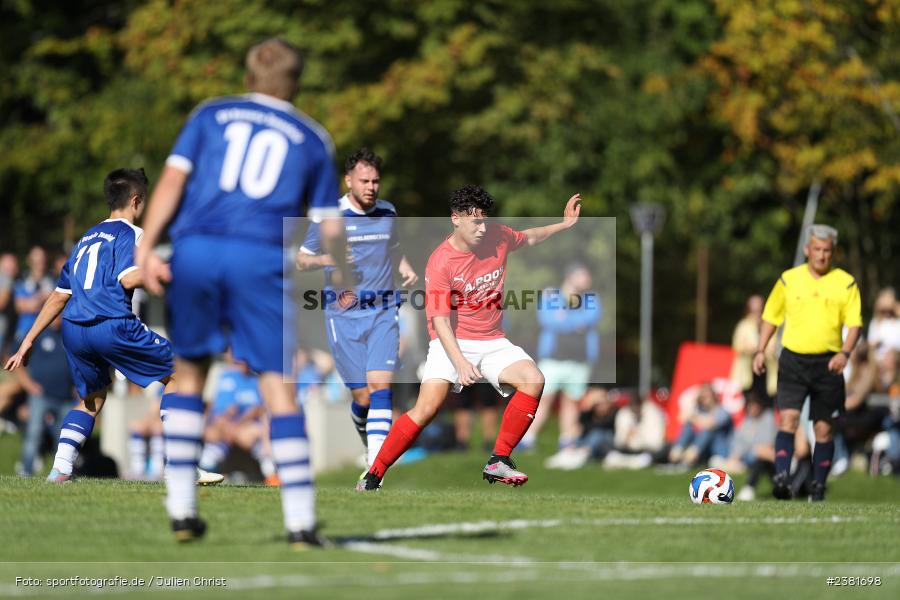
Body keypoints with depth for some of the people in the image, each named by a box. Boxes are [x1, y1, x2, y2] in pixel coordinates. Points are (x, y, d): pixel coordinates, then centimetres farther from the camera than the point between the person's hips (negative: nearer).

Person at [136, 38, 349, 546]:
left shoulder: (210, 115, 17)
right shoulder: (312, 138, 17)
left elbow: (173, 179, 4)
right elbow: (330, 226, 14)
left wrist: (147, 247, -1)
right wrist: (344, 282, 27)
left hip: (196, 251, 1)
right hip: (261, 260, -1)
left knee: (190, 373, 16)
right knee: (278, 386, 1)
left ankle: (182, 508, 13)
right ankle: (301, 520, -3)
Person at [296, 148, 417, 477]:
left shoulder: (387, 212, 8)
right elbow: (301, 260, 3)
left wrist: (406, 269, 5)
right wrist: (325, 259, -19)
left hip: (383, 313, 2)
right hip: (344, 315, -2)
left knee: (380, 386, -15)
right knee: (362, 397, -2)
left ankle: (375, 468, -19)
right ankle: (362, 427, 34)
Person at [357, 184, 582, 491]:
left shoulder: (496, 236, -1)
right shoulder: (440, 262, -16)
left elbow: (529, 238, 25)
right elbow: (440, 321, -21)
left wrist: (565, 224, 21)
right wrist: (460, 363, -33)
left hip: (492, 342, 5)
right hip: (452, 343, -5)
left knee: (533, 380, -22)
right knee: (427, 407, -24)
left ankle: (498, 462, -13)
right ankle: (373, 477, -11)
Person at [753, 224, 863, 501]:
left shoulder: (846, 283, 3)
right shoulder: (788, 280, 5)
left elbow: (854, 323, 0)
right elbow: (770, 317, 14)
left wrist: (844, 353, -16)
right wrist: (760, 351, 6)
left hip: (828, 364, 0)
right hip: (793, 361, 0)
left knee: (824, 428, 3)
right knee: (788, 418, -16)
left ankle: (818, 486, 14)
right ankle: (782, 478, -23)